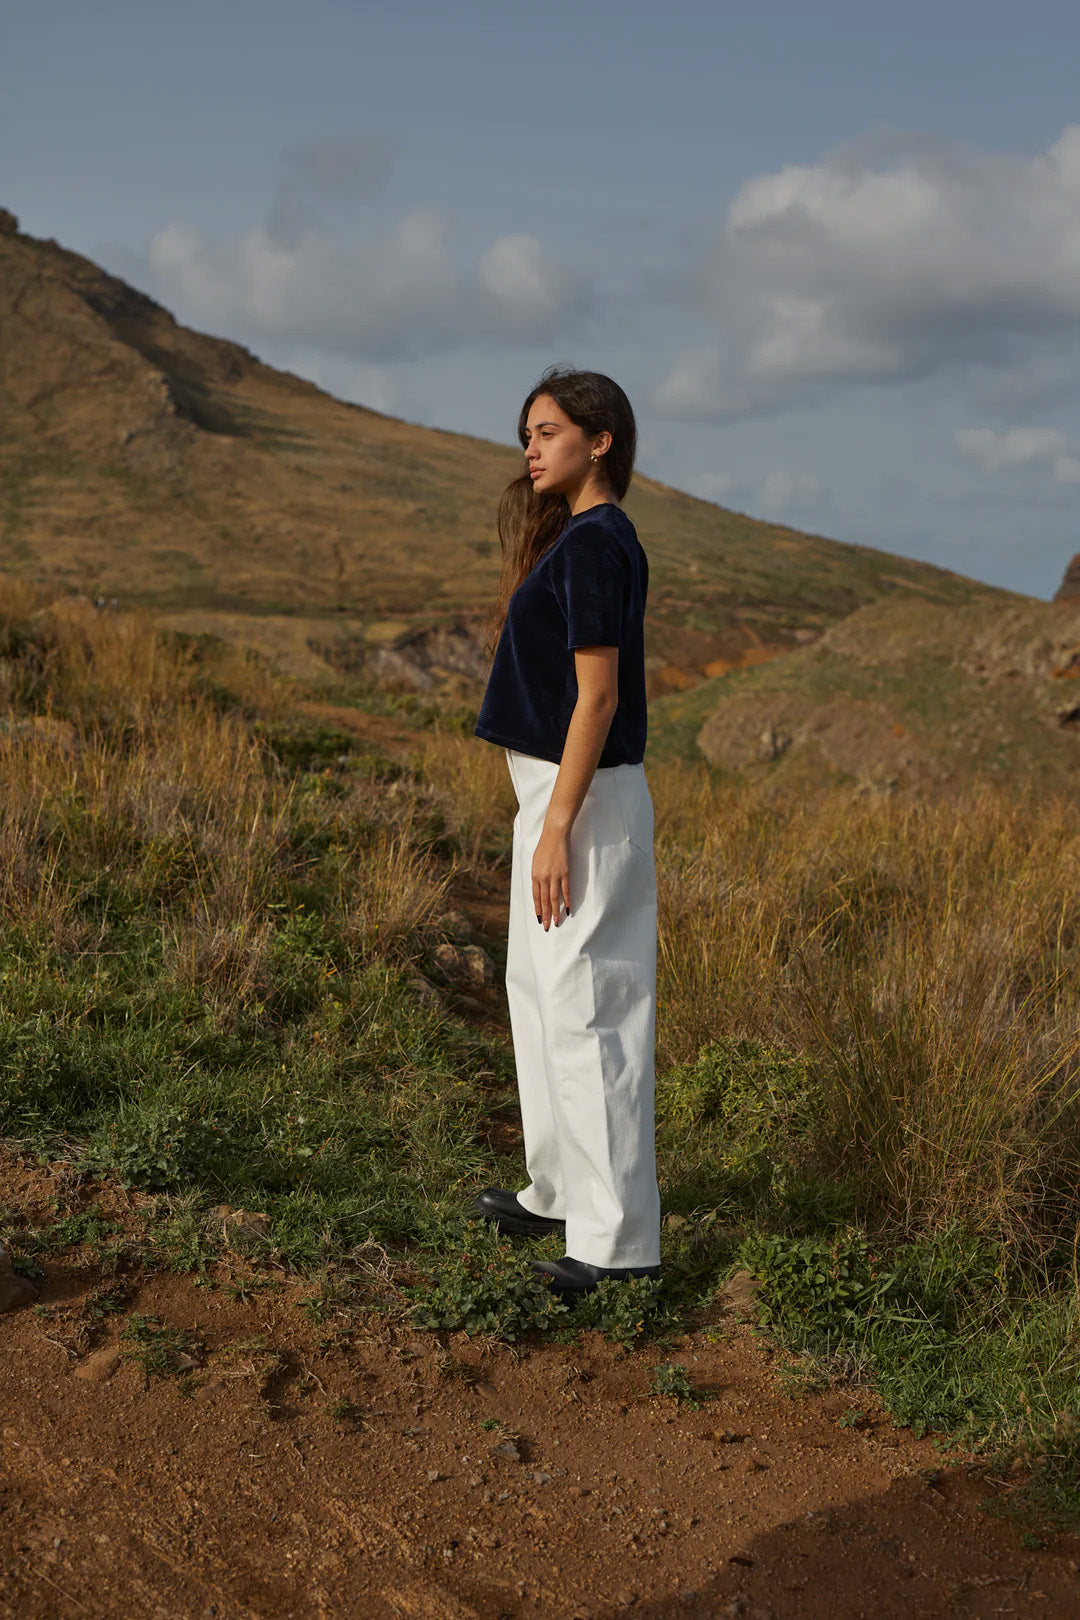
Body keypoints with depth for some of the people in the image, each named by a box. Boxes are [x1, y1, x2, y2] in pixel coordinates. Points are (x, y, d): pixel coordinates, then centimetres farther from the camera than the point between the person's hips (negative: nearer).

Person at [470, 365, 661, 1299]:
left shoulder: (596, 541, -16)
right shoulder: (575, 535, 15)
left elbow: (599, 696, -21)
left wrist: (557, 828, -22)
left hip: (584, 799, -11)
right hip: (556, 790, 11)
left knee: (584, 1009, -7)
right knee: (538, 988, 18)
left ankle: (620, 1238, 0)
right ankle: (561, 1191, 31)